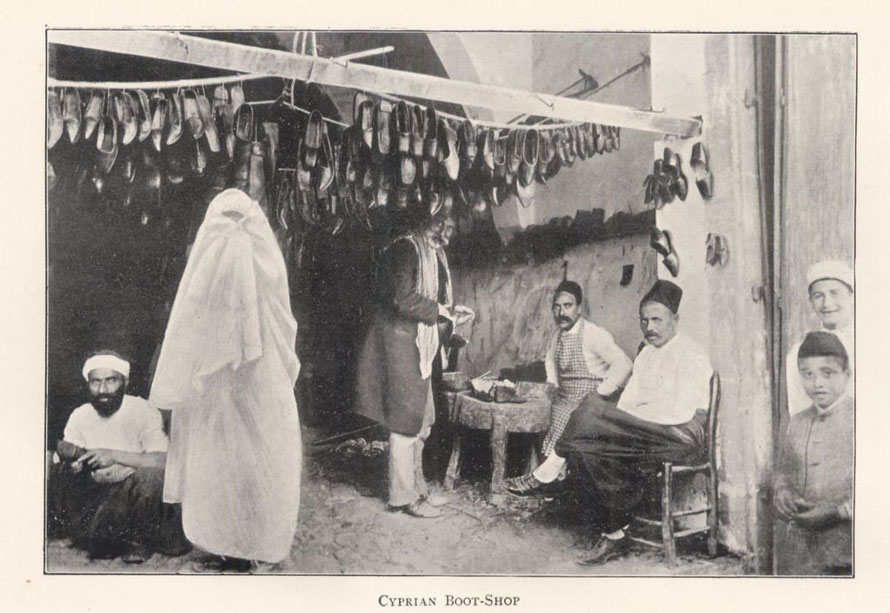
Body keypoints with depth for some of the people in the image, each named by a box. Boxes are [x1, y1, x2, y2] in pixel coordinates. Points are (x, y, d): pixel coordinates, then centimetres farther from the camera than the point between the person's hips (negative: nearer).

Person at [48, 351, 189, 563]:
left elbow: (164, 461, -26)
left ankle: (140, 541, -7)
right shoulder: (79, 416, 2)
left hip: (133, 490, -5)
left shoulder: (143, 412, -14)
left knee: (150, 475, -36)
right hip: (94, 492, 5)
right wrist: (70, 466, -21)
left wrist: (114, 456, -31)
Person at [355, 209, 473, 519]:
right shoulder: (405, 248, -14)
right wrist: (442, 310, -15)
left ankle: (416, 485, 26)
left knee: (421, 420, 14)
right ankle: (402, 495, 6)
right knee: (406, 421, -3)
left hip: (419, 344, 9)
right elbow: (403, 299, -24)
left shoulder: (434, 253, 15)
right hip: (400, 339, -9)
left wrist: (450, 311, 4)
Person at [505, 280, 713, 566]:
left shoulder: (691, 355, -7)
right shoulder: (646, 354, 19)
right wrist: (620, 417, -10)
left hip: (682, 438, -8)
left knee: (592, 409, -24)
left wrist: (635, 414, -14)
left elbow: (681, 413, -18)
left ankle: (548, 472, -10)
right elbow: (626, 403, 12)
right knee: (588, 449, -20)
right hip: (647, 435, 8)